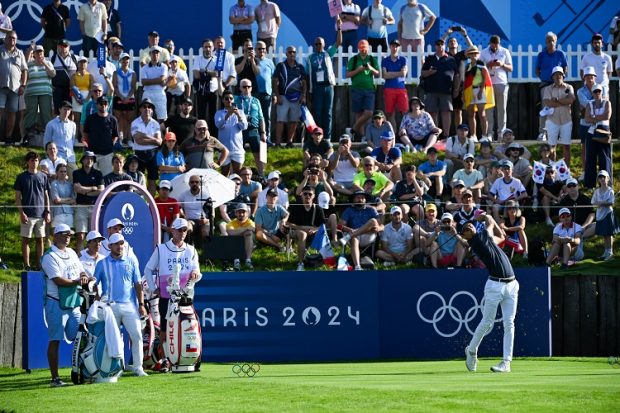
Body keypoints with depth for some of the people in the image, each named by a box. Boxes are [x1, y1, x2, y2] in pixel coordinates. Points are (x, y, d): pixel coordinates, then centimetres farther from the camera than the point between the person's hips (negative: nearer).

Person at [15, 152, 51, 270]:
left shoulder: (43, 176, 8)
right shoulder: (21, 177, 0)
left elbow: (46, 196, 12)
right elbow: (17, 197, 0)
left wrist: (47, 212, 5)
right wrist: (22, 213, -9)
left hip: (41, 214, 3)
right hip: (27, 215, -3)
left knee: (40, 240, 6)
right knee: (26, 240, 0)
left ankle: (39, 265, 12)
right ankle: (27, 265, 3)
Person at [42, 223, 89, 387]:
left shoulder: (72, 253, 16)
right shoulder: (49, 257, -9)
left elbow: (81, 271, 18)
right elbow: (58, 280, -17)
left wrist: (84, 277, -6)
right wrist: (77, 281, -16)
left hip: (74, 304, 7)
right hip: (56, 304, -7)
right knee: (55, 341, -5)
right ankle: (55, 378, -5)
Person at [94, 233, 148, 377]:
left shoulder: (131, 262, 13)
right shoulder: (102, 264, 9)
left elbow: (138, 285, 12)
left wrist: (141, 304, 4)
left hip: (129, 305, 1)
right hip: (110, 306, -1)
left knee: (137, 336, -7)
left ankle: (138, 367, -2)